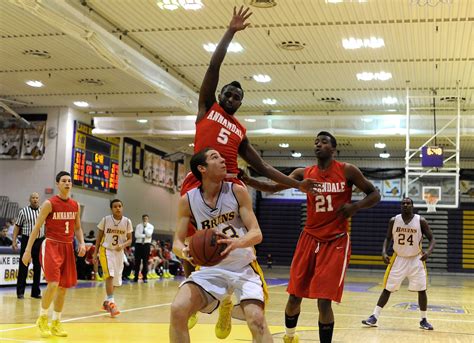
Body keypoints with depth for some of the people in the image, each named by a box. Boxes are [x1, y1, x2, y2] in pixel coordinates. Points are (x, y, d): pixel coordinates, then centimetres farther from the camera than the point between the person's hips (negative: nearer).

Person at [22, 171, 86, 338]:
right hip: (51, 246, -6)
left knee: (63, 287, 8)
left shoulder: (75, 205, 8)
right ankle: (42, 318, 3)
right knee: (53, 284, -18)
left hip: (68, 247, 6)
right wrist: (28, 250, -11)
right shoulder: (49, 204, -8)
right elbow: (36, 227, -7)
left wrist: (81, 243, -1)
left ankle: (56, 323, 20)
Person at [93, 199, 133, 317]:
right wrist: (95, 252, 1)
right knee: (110, 275, -21)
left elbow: (129, 239, 1)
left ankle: (106, 302, 31)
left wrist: (122, 245, -19)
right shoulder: (105, 220, -8)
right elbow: (99, 236, 3)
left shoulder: (127, 221, -3)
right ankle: (111, 303, -22)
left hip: (119, 252, 4)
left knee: (116, 279, 11)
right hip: (106, 250, -3)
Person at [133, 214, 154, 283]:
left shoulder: (150, 226, 4)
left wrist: (145, 227, -12)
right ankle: (136, 277, 7)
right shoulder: (138, 226, 6)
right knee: (137, 261, 1)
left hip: (146, 244, -1)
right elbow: (136, 235, -8)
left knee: (145, 261, 0)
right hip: (139, 244, 1)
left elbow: (149, 234, -13)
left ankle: (144, 277, 6)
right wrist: (144, 235, -12)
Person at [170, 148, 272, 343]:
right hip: (211, 268, 2)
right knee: (178, 309, -18)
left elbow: (257, 233, -11)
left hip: (243, 267, -1)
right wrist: (184, 251, -27)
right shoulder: (188, 201, -6)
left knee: (256, 320, -22)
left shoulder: (237, 192, -9)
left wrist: (237, 243, -35)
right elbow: (177, 241, -1)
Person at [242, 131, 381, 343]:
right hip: (309, 239, 3)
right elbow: (273, 187, -4)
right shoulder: (304, 173, 4)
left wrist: (355, 206, -18)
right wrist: (247, 180, -20)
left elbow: (374, 195, 2)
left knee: (324, 301, -12)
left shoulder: (347, 171, -4)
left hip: (336, 241, -3)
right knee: (294, 296, 7)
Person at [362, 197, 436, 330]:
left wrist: (428, 251, -26)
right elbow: (388, 238, 5)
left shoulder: (421, 221, -10)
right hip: (398, 259, 1)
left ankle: (424, 320, 16)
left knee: (422, 290, 0)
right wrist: (384, 252, -12)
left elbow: (432, 239, -6)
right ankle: (374, 317, 5)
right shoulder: (394, 220, -5)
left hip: (416, 260, -1)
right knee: (387, 289, 1)